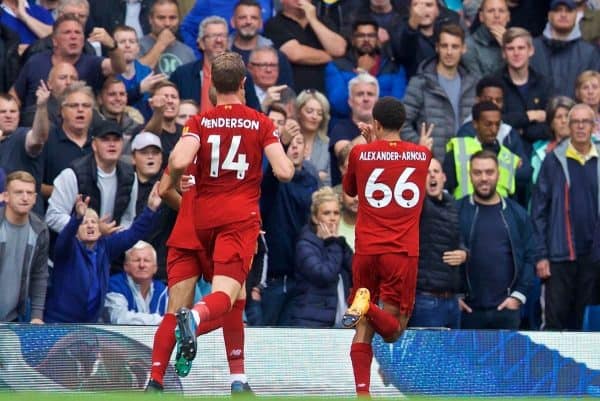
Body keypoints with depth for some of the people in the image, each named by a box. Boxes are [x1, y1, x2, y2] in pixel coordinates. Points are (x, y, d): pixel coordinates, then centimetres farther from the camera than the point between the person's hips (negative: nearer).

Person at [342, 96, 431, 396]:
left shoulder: (360, 153, 1)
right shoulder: (423, 155, 4)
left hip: (366, 250, 0)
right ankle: (369, 307, -28)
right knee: (393, 330, 4)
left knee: (363, 329, 8)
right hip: (403, 252, 0)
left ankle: (362, 391, -9)